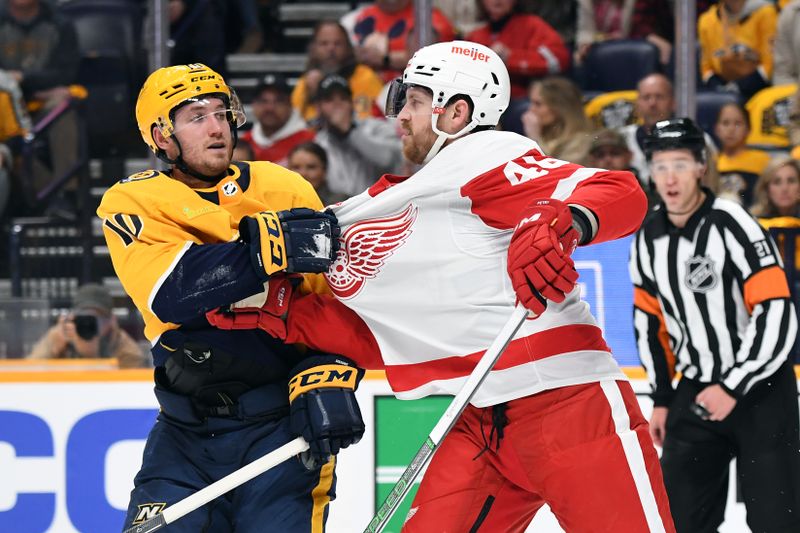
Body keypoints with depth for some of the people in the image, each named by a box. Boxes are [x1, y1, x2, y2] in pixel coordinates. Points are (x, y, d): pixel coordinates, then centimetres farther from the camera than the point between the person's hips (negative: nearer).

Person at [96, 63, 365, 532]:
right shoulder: (132, 203, -1)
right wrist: (272, 248, -30)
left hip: (283, 424, -1)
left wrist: (327, 380, -16)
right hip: (187, 435, 1)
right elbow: (170, 292, -20)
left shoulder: (288, 191, 2)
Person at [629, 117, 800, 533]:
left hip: (760, 389, -6)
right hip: (696, 388, 6)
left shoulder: (733, 226, -18)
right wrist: (662, 398, 13)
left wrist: (733, 388, -23)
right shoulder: (648, 238, 3)